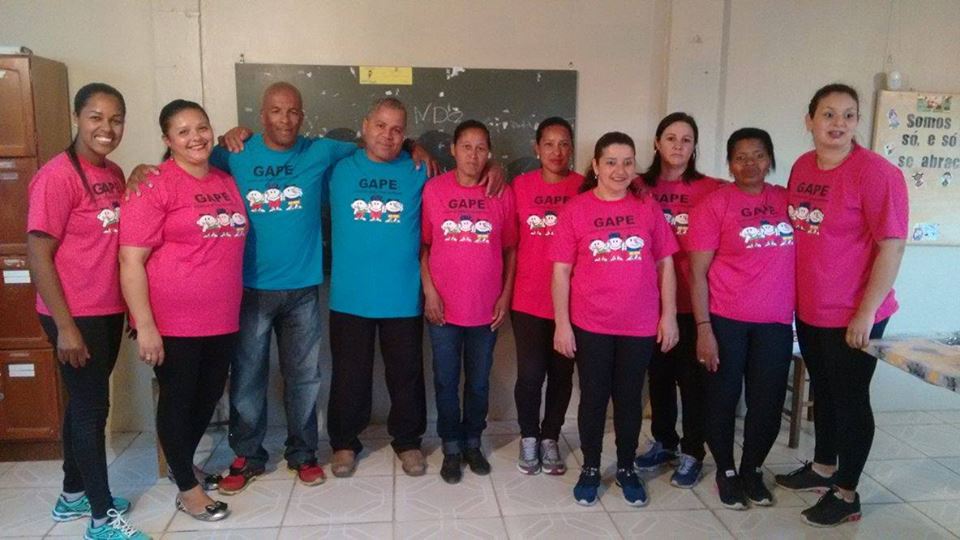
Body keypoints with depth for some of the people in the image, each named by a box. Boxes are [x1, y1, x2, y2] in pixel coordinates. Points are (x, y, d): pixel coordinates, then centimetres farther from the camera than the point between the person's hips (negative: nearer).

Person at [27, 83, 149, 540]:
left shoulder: (113, 174, 8)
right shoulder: (57, 176, -15)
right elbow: (38, 256, -16)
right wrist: (65, 326, -17)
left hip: (109, 312, 8)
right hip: (76, 316, -7)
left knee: (85, 403, 18)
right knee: (91, 406, 2)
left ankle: (73, 495, 36)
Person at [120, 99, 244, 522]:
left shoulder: (227, 182, 8)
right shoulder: (153, 186, -12)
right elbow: (131, 260, -16)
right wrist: (145, 326, -19)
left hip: (222, 319, 6)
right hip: (173, 321, -6)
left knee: (209, 397, 18)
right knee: (178, 400, 9)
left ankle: (183, 464, 43)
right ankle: (187, 488, 27)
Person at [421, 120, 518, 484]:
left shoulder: (502, 193, 0)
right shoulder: (434, 189, -3)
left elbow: (510, 249, 4)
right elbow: (423, 245, 0)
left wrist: (505, 295, 0)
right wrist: (429, 291, -7)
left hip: (486, 308, 1)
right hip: (444, 307, -1)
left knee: (479, 382, 14)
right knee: (446, 381, 10)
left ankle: (473, 443, 33)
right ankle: (451, 448, 27)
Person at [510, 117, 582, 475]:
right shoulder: (520, 185, 1)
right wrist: (506, 290, 3)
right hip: (527, 298, 0)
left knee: (561, 373, 11)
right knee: (530, 373, 3)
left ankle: (550, 438, 30)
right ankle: (528, 438, 25)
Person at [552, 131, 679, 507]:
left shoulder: (648, 208, 2)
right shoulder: (575, 209, -3)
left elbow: (665, 264, 6)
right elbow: (561, 271, -4)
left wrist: (669, 315, 1)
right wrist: (562, 323, -7)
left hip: (640, 324, 2)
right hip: (590, 325, -1)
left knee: (629, 397, 14)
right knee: (593, 397, 10)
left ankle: (626, 470, 31)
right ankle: (590, 469, 28)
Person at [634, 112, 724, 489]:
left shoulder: (710, 189, -4)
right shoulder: (641, 188, 5)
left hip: (691, 300, -3)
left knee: (692, 377, 7)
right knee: (659, 374, 16)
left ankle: (692, 453, 22)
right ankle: (664, 442, 33)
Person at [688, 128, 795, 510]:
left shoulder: (787, 200, 6)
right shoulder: (715, 204, -6)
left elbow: (798, 256, 13)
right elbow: (697, 271, -9)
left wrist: (797, 311, 3)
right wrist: (704, 328, -14)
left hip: (776, 322, 4)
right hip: (725, 319, -3)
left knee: (768, 403, 10)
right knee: (723, 398, 8)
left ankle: (753, 470, 32)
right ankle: (726, 472, 28)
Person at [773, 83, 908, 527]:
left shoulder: (875, 172, -15)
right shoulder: (802, 167, 5)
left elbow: (892, 245, -17)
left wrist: (866, 312, -19)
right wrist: (791, 294, 12)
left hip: (852, 315, -6)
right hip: (808, 309, 7)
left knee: (850, 399, 7)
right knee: (822, 391, 21)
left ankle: (846, 494, 23)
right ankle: (823, 468, 40)